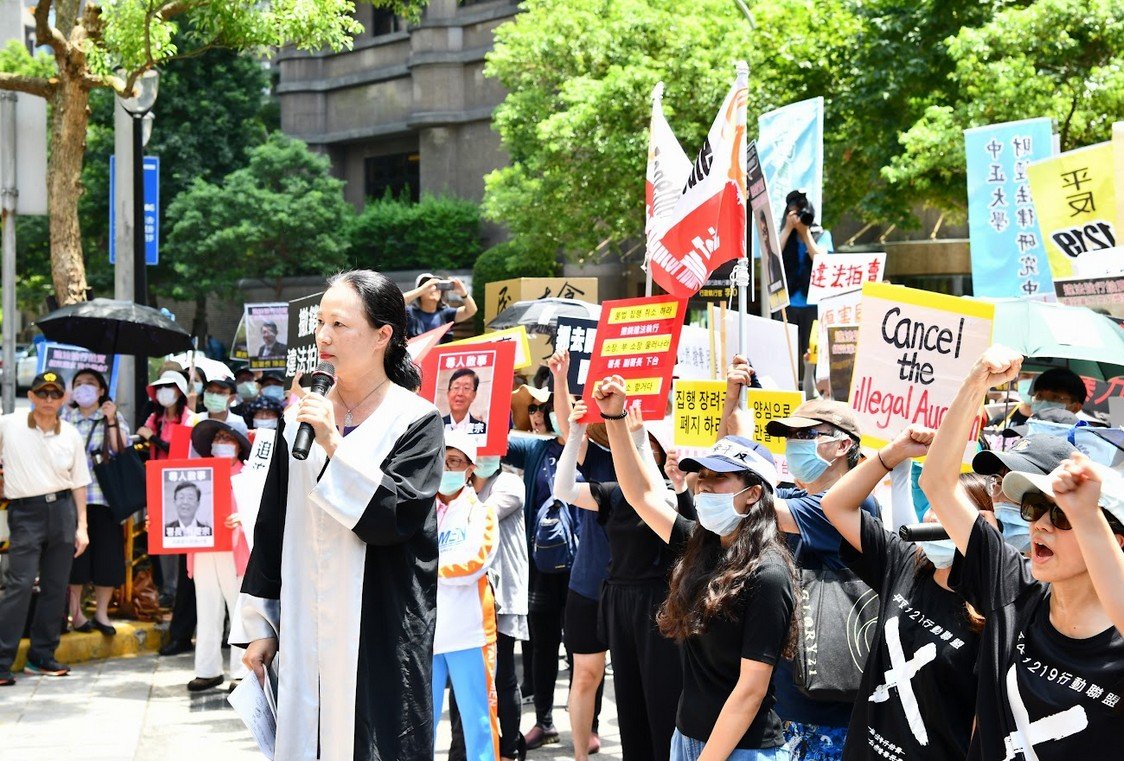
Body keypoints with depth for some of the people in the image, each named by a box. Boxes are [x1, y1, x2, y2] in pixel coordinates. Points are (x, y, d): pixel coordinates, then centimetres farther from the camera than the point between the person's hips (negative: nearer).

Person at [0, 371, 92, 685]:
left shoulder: (71, 435, 7)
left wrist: (82, 526, 6)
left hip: (62, 509, 4)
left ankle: (42, 655, 18)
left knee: (56, 586, 7)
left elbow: (79, 483, 10)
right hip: (25, 512, -4)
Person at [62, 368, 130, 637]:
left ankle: (101, 612, 9)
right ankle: (75, 612, 7)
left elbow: (121, 453, -5)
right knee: (75, 554, -2)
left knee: (107, 553, -2)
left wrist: (110, 422, -12)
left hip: (104, 496, -1)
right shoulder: (66, 417, 13)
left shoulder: (115, 418, 8)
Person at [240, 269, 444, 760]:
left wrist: (335, 444, -18)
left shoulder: (414, 421, -4)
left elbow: (395, 517, -16)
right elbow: (271, 527, 13)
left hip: (381, 636, -4)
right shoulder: (300, 418, 10)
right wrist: (261, 625, 11)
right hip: (304, 636, 4)